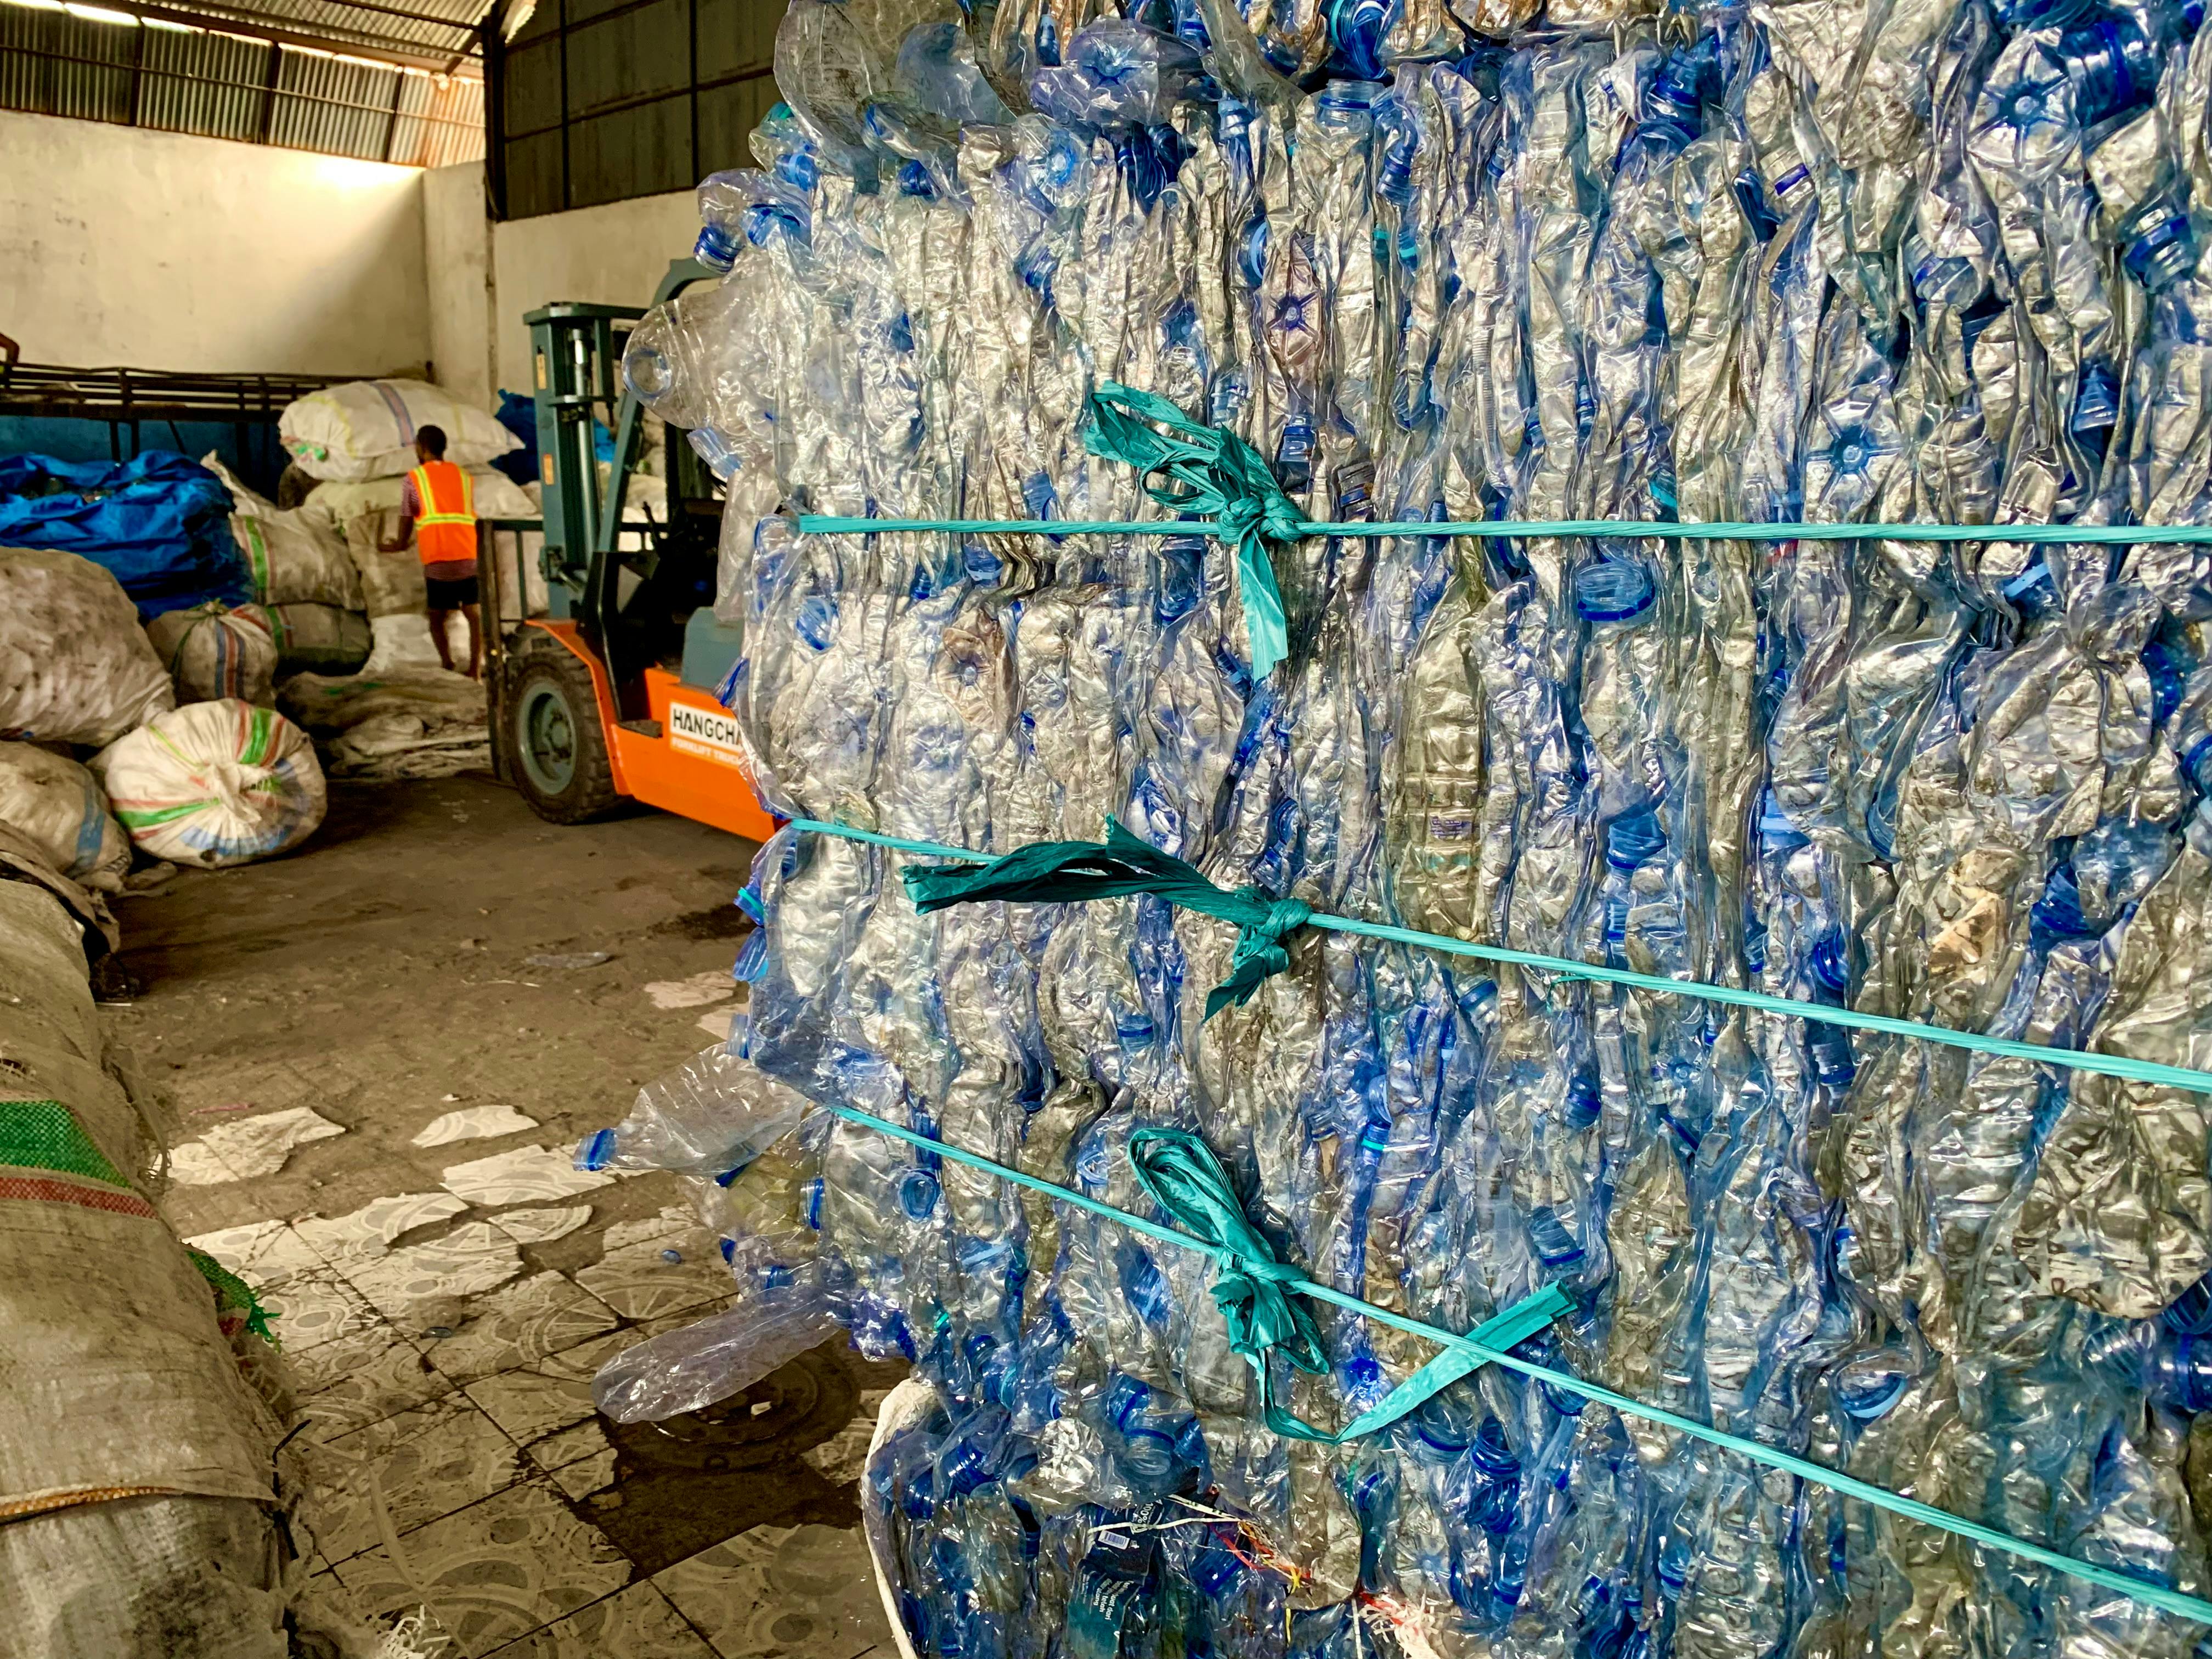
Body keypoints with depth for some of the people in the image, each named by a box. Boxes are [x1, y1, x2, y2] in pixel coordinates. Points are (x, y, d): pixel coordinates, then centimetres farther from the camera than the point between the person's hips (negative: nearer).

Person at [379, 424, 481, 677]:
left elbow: (406, 521, 10)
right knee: (474, 614, 8)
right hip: (469, 557, 2)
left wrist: (397, 546, 29)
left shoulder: (415, 478, 6)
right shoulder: (463, 476, 16)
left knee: (437, 619, 11)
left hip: (437, 562, -2)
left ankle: (448, 667, -2)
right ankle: (474, 671, 0)